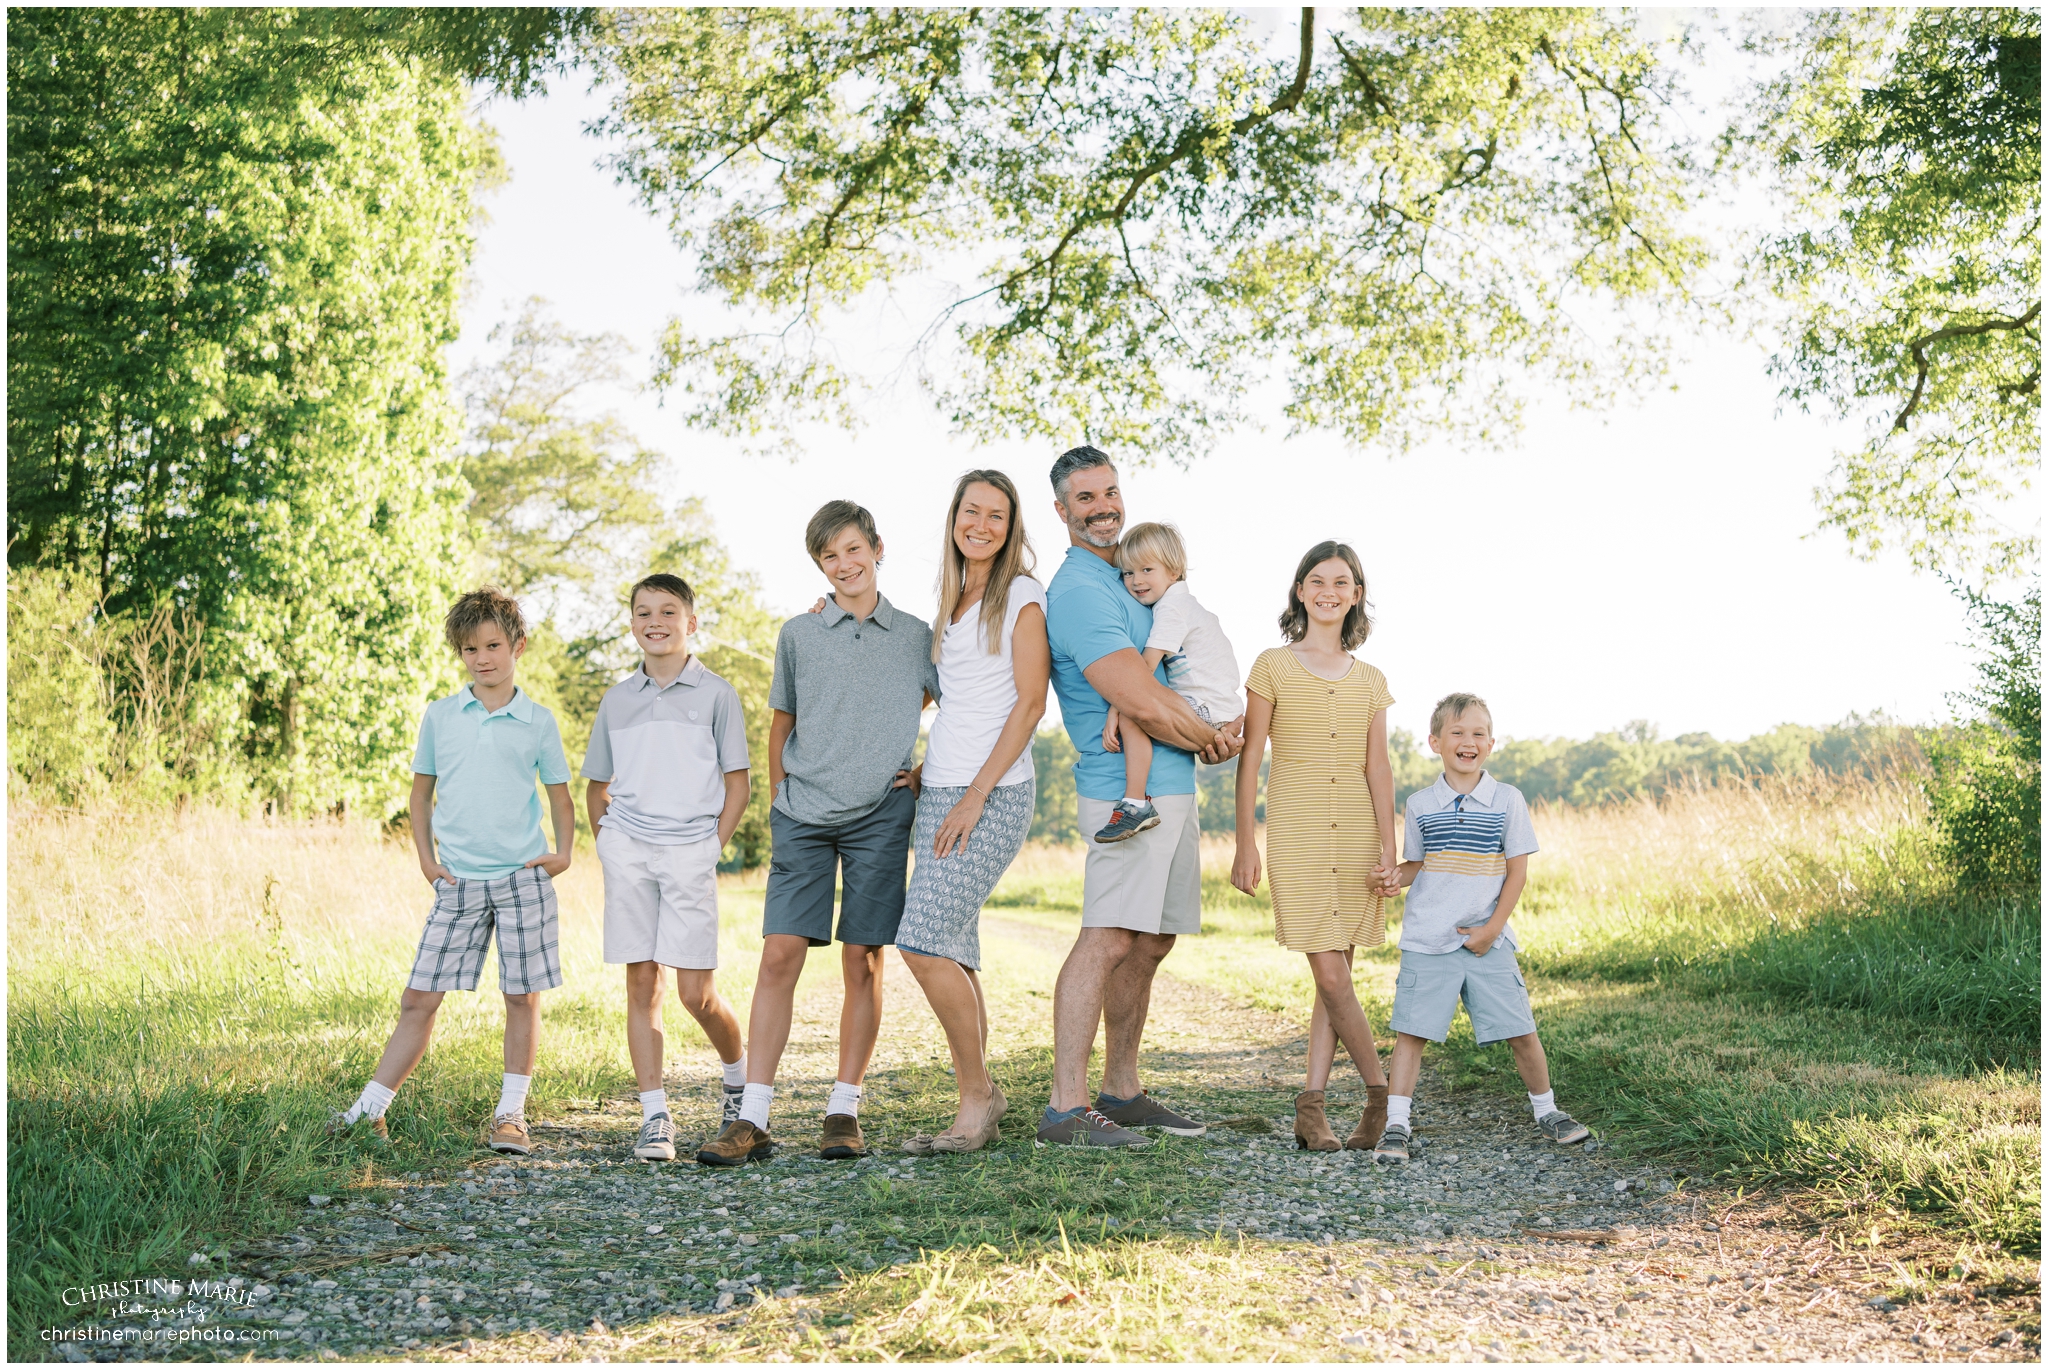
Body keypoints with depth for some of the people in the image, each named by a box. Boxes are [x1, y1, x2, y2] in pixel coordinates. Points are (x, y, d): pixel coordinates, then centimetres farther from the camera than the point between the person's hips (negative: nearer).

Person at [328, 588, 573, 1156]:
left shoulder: (538, 722, 3)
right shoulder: (440, 715, 7)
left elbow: (560, 795, 11)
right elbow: (422, 790, 15)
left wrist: (563, 853, -3)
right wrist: (427, 858, 6)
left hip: (523, 879, -1)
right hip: (458, 882, 1)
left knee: (522, 998, 3)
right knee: (419, 999, 2)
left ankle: (510, 1115, 13)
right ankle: (369, 1111, 9)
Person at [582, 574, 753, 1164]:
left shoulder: (716, 695, 3)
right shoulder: (617, 699, 13)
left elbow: (737, 784, 4)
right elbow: (597, 784, 22)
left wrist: (713, 846, -4)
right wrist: (608, 845, 11)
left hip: (690, 851, -3)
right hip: (627, 850, 3)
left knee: (696, 992, -5)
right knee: (641, 983, 1)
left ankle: (739, 1072, 24)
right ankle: (654, 1117, 5)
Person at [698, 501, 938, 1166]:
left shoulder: (915, 635, 7)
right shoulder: (798, 634, 9)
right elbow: (779, 729, 17)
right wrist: (783, 801, 11)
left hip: (880, 816, 0)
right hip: (804, 813, 0)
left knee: (863, 961, 1)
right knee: (780, 954, -7)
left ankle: (844, 1112, 10)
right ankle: (752, 1119, -5)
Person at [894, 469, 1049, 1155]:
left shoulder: (1022, 597, -4)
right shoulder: (953, 602, 18)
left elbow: (1029, 704, -10)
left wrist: (975, 796, -15)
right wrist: (922, 772, 14)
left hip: (993, 795, -7)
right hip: (939, 791, 7)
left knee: (925, 945, -16)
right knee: (952, 954, 5)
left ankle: (978, 1093, -2)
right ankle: (976, 1105, 11)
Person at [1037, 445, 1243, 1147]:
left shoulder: (1122, 578, 20)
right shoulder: (1078, 590, -13)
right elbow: (1139, 704, -21)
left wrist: (1215, 725, 3)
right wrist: (1212, 739, -5)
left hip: (1172, 787, 10)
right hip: (1130, 789, -10)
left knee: (1151, 943, 12)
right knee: (1109, 939, -15)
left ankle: (1121, 1093, 20)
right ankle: (1065, 1109, -14)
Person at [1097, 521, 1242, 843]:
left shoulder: (1171, 606, -11)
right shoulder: (1182, 601, 19)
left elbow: (1145, 665, -19)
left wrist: (1114, 712, -21)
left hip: (1208, 709, -11)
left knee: (1131, 716, -27)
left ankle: (1136, 804, -27)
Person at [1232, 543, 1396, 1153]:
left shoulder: (1370, 681, 11)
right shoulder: (1273, 666, 1)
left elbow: (1377, 768, 8)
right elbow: (1249, 760, 1)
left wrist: (1387, 850, -1)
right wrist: (1245, 844, -3)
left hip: (1356, 835, 4)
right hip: (1295, 833, -3)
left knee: (1337, 974, 2)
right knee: (1330, 975, -8)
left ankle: (1311, 1106, 6)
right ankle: (1383, 1096, 5)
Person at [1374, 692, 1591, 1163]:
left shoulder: (1507, 801, 1)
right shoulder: (1420, 805, 3)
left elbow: (1517, 872, 1)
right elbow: (1416, 866, 11)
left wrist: (1491, 929, -6)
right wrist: (1394, 877, -12)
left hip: (1488, 941, 0)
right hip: (1427, 941, 0)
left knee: (1520, 1031, 3)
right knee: (1410, 1030, -2)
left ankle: (1546, 1111, 25)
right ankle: (1396, 1125, 5)